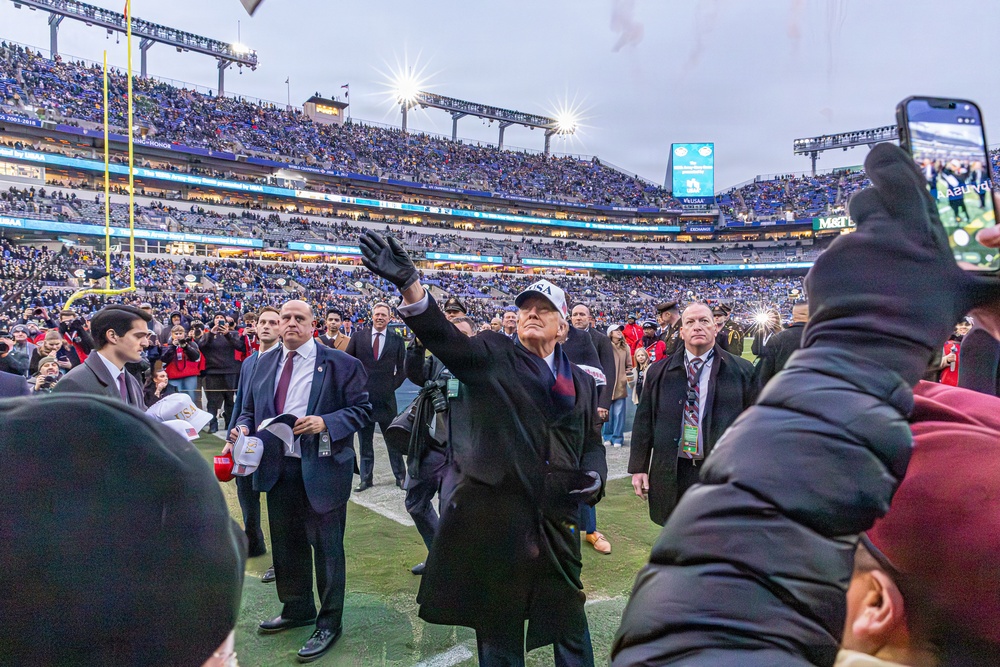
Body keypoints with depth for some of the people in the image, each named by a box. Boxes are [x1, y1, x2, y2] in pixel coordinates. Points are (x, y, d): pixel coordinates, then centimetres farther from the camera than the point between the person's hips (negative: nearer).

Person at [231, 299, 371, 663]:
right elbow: (250, 409, 16)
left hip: (322, 469, -5)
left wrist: (326, 423, -21)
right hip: (278, 468, 6)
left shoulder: (339, 363, -7)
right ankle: (296, 608, 41)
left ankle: (329, 623, 22)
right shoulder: (265, 362, 9)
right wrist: (242, 429, -5)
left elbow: (361, 409, -7)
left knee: (326, 547, 5)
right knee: (285, 544, 19)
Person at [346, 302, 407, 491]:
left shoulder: (397, 340, 2)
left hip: (386, 398, -1)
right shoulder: (358, 336, 2)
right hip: (362, 396, 1)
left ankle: (400, 476, 18)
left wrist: (393, 385, 1)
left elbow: (403, 368, 8)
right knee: (365, 441, 10)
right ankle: (366, 478, 20)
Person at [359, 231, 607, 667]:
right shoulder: (492, 356, -1)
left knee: (571, 630, 16)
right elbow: (445, 338, -19)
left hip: (556, 521, 3)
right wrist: (410, 285, -36)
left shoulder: (582, 383, 11)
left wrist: (594, 476, -6)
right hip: (493, 513, -3)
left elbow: (592, 444, 17)